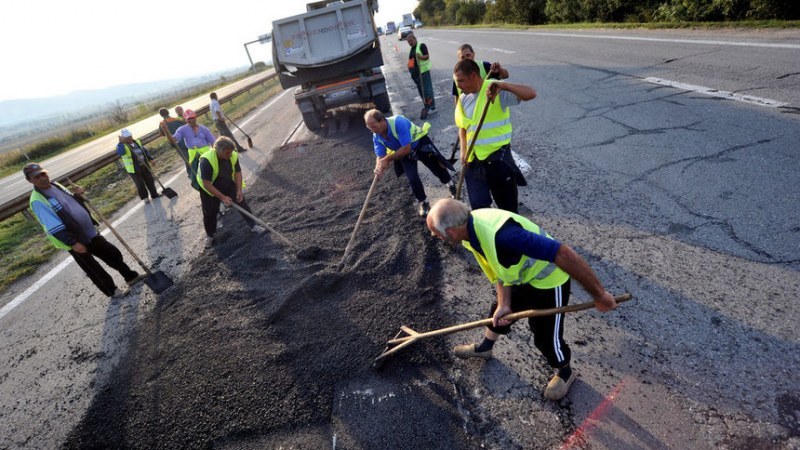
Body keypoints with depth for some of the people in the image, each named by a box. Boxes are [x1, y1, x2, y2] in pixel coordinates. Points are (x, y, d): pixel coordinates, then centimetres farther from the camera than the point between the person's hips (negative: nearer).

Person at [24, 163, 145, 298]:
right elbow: (53, 227, -23)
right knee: (93, 269, 6)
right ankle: (112, 290, 21)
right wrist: (73, 242, -27)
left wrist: (78, 195, -3)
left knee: (113, 253, 14)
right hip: (75, 240, -7)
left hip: (90, 232, 8)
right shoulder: (37, 200, -18)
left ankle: (131, 277, 28)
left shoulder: (56, 185, 6)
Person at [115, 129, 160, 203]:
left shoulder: (137, 142, 7)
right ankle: (144, 198, 21)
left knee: (150, 181, 15)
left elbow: (145, 151, 15)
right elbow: (120, 152, -35)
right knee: (140, 184, 4)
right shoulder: (122, 146, -12)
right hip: (134, 170, -5)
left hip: (145, 166, 5)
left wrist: (151, 159, 5)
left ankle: (154, 194, 32)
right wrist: (121, 142, -36)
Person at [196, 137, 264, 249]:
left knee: (242, 202, -3)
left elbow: (238, 172, -8)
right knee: (210, 213, 6)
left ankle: (253, 225, 11)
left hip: (229, 185, 4)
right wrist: (222, 197, -32)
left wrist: (239, 190, -17)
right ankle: (209, 235, 29)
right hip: (210, 189, -3)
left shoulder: (233, 156, -22)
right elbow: (206, 184, -32)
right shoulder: (206, 160, -36)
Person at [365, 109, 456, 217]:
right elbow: (380, 156, -18)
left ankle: (451, 185, 43)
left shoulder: (398, 122, -40)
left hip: (420, 144, -4)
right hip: (404, 153, 4)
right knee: (412, 178, -9)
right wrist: (379, 166, -41)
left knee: (437, 169, 11)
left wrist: (388, 159, -38)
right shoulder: (376, 137, -20)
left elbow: (406, 149, -39)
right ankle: (424, 203, 15)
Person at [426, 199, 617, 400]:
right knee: (499, 311, 24)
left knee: (546, 335, 8)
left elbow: (564, 254, -40)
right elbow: (499, 267, -2)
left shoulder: (500, 234, -44)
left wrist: (599, 294, -29)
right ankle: (484, 347, 52)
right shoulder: (470, 226, -16)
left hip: (548, 281, -8)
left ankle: (564, 372, 41)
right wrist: (504, 304, -6)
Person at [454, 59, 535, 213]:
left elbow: (531, 94, -25)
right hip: (474, 159, 5)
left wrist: (503, 85, -37)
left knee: (508, 204, 11)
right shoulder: (463, 99, 5)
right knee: (478, 206, 8)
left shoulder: (498, 91, -13)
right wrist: (463, 151, 0)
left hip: (498, 157, -4)